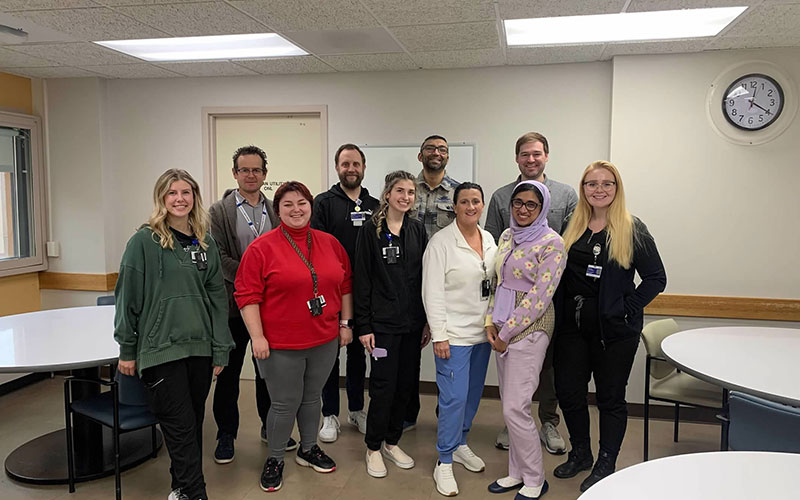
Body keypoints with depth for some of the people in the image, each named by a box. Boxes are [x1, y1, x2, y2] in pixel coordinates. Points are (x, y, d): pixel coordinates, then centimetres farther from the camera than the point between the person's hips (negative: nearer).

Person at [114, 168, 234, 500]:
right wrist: (127, 350, -3)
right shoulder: (144, 241, -6)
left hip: (200, 348, 5)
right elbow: (127, 296, -4)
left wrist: (221, 348, 6)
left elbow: (217, 297, 8)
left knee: (194, 423, 14)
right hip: (160, 349, -4)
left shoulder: (206, 243, 8)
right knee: (181, 426, -2)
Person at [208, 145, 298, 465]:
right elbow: (219, 256, -10)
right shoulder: (219, 211, -2)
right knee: (228, 372, 8)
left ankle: (271, 427, 31)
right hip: (233, 304, -3)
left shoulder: (275, 211, 8)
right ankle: (226, 435, 23)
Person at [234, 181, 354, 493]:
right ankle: (274, 459, 27)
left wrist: (345, 323, 10)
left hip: (324, 341, 4)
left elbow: (345, 286, 11)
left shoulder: (330, 243, 4)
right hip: (281, 345, -4)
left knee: (311, 398, 19)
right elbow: (247, 295, -11)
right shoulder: (261, 248, -10)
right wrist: (257, 337, -15)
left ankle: (308, 450, 39)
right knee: (285, 405, 6)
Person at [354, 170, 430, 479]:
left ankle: (391, 442, 29)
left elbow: (425, 277, 9)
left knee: (406, 384, 10)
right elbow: (361, 279, -7)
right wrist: (363, 325, -11)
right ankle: (373, 447, 19)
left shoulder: (417, 230, 7)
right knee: (383, 385, 0)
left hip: (413, 323, 5)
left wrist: (428, 321, 7)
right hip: (382, 322, -4)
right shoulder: (371, 230, -5)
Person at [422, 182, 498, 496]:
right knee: (454, 397, -5)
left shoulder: (489, 239, 8)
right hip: (454, 334, -6)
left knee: (473, 394, 16)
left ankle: (460, 444, 36)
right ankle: (444, 462, 11)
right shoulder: (441, 241, -11)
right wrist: (439, 335, -15)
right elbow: (432, 293, -13)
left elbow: (496, 283, 14)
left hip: (483, 332, 7)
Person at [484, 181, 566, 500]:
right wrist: (490, 322, 3)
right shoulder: (507, 236, 11)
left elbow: (539, 297, -16)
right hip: (502, 330, 7)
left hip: (529, 328, -7)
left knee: (515, 408, -6)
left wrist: (506, 332, -14)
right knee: (509, 405, 13)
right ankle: (517, 472, 27)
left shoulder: (551, 243, -12)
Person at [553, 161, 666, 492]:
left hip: (614, 329, -4)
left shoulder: (632, 230, -6)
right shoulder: (572, 227, 7)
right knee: (568, 391, 10)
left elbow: (656, 278, -6)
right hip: (572, 325, 5)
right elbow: (559, 274, 13)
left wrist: (627, 308, -12)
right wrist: (561, 310, 2)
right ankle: (580, 454, 32)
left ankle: (605, 465, 25)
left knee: (611, 397, 8)